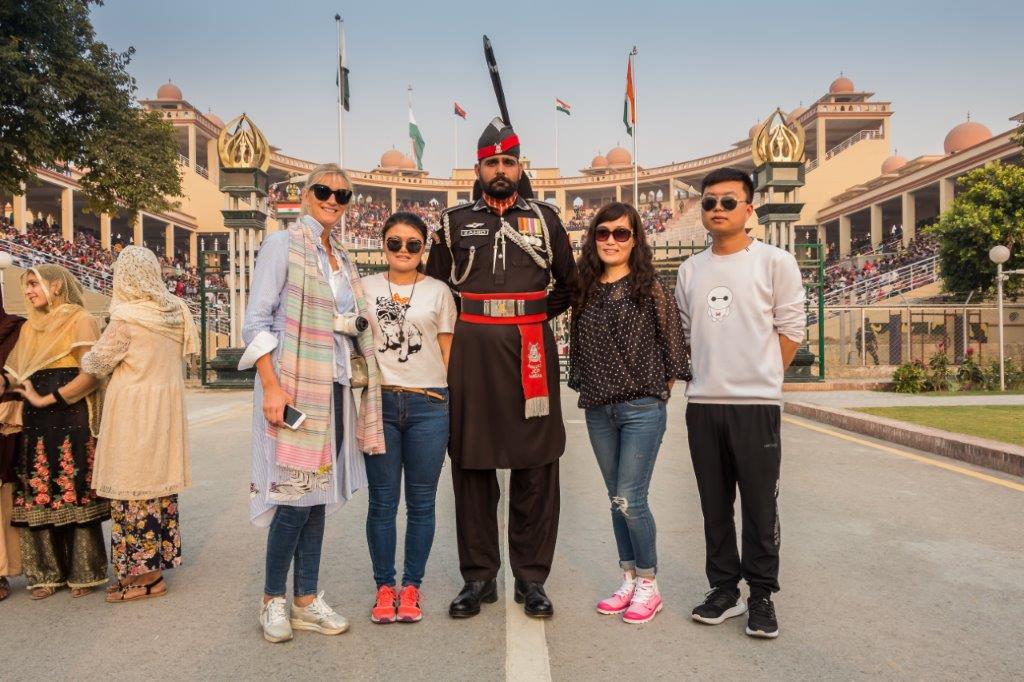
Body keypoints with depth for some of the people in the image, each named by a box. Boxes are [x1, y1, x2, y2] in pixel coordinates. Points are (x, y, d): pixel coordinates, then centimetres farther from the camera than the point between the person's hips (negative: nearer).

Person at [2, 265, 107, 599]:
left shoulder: (80, 320, -2)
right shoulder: (29, 327, 18)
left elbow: (91, 375, -13)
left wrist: (47, 399, -11)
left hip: (71, 423, -6)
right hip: (35, 426, 6)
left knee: (75, 496, -2)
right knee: (37, 498, 5)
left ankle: (83, 573, 9)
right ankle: (47, 573, 17)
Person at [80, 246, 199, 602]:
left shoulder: (127, 318, -16)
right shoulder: (176, 311, 1)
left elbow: (98, 364, -3)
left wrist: (84, 359, 18)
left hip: (133, 409, -6)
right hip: (167, 407, 7)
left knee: (134, 488, 2)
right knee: (160, 479, 13)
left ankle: (143, 574, 10)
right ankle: (160, 558, 23)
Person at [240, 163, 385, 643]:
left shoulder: (342, 258, 16)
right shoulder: (283, 245, -3)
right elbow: (256, 322, -10)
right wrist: (271, 385, -18)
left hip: (333, 387, 7)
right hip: (293, 385, -6)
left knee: (318, 494, 10)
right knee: (296, 494, -5)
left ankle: (307, 601, 20)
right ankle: (273, 599, 15)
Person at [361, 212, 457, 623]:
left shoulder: (438, 292, 7)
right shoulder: (366, 288, 8)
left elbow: (447, 351, 8)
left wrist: (454, 404, 4)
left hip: (428, 404, 0)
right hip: (379, 401, 1)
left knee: (421, 502, 7)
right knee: (382, 502, 6)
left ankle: (411, 586, 21)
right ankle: (384, 586, 21)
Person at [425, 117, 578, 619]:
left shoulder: (544, 219, 10)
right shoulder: (455, 222, 11)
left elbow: (569, 283, 16)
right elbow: (435, 286, 17)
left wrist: (537, 317, 9)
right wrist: (464, 325, 9)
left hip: (531, 351, 0)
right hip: (471, 353, 1)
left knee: (535, 469, 2)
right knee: (471, 467, 5)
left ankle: (531, 578, 16)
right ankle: (479, 577, 18)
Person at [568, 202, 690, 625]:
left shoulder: (650, 289, -3)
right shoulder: (585, 292, 9)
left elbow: (672, 341, -1)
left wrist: (661, 388, -1)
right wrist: (586, 389, 9)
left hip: (642, 407, -5)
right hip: (598, 410, 5)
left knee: (630, 500, -7)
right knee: (617, 501, 13)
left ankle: (648, 586, 13)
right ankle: (628, 581, 26)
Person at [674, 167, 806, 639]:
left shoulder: (775, 262, -1)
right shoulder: (690, 270, 10)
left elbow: (790, 329, 1)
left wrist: (758, 377, 4)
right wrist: (710, 374, 13)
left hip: (756, 404, -4)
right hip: (702, 404, 4)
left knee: (760, 506, 2)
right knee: (714, 505, 10)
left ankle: (761, 595, 16)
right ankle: (724, 589, 23)